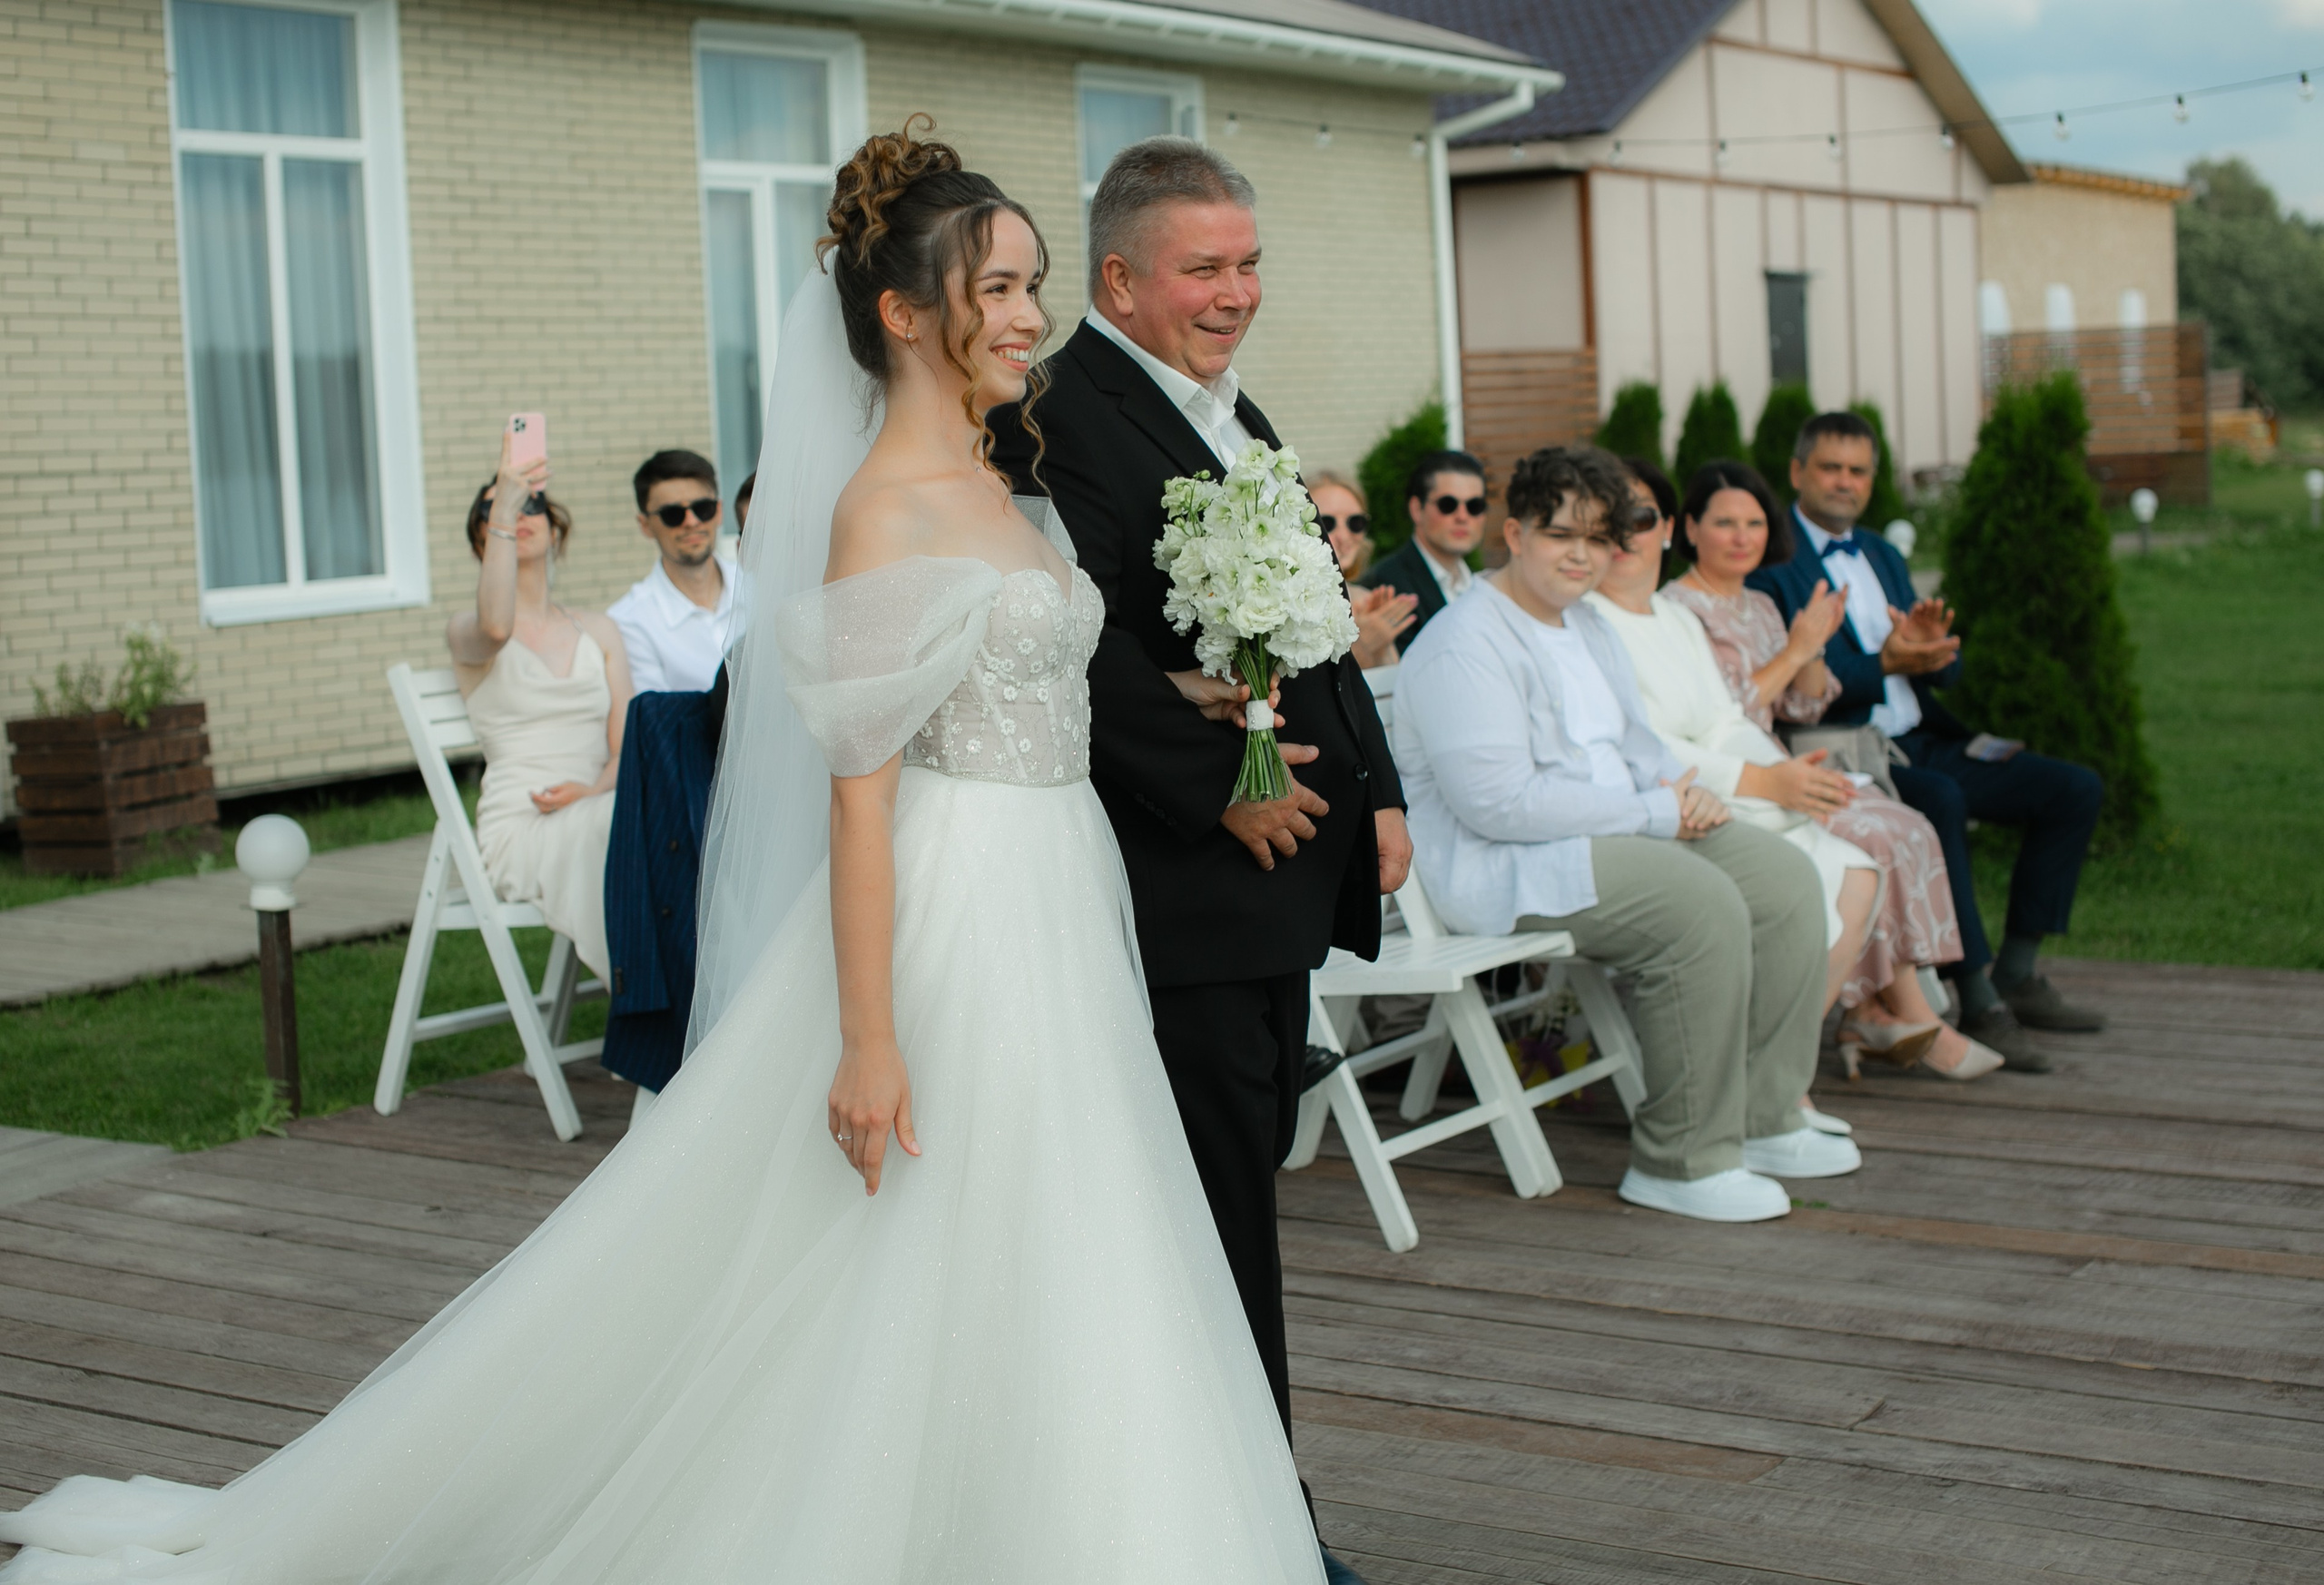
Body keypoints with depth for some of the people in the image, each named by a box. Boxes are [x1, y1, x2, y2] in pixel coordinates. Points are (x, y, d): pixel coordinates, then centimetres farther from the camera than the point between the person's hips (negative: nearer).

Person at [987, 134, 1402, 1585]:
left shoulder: (1238, 416, 18)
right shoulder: (1059, 423, -14)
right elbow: (1093, 655, -23)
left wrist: (1375, 794, 14)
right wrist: (1221, 789, -19)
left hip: (1284, 866, 10)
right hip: (1180, 887, -10)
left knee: (1247, 1181, 15)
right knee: (1221, 1206, -1)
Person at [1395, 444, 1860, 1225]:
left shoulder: (1587, 624, 16)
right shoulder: (1465, 645, -16)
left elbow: (1636, 742, 24)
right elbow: (1499, 802, -24)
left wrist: (1684, 788, -1)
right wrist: (1652, 813, -20)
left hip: (1616, 830, 10)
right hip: (1505, 865, -10)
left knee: (1786, 877, -3)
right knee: (1702, 905, -28)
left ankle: (1763, 1119, 5)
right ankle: (1682, 1160, -18)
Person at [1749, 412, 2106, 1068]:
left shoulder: (1882, 555, 22)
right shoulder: (1771, 563, -5)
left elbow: (1947, 669, 18)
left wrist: (1931, 645, -6)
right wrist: (1886, 663, -23)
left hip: (1923, 743, 9)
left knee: (2076, 788, -1)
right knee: (1940, 801, -38)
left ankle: (2016, 976, 3)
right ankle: (1978, 1003, -31)